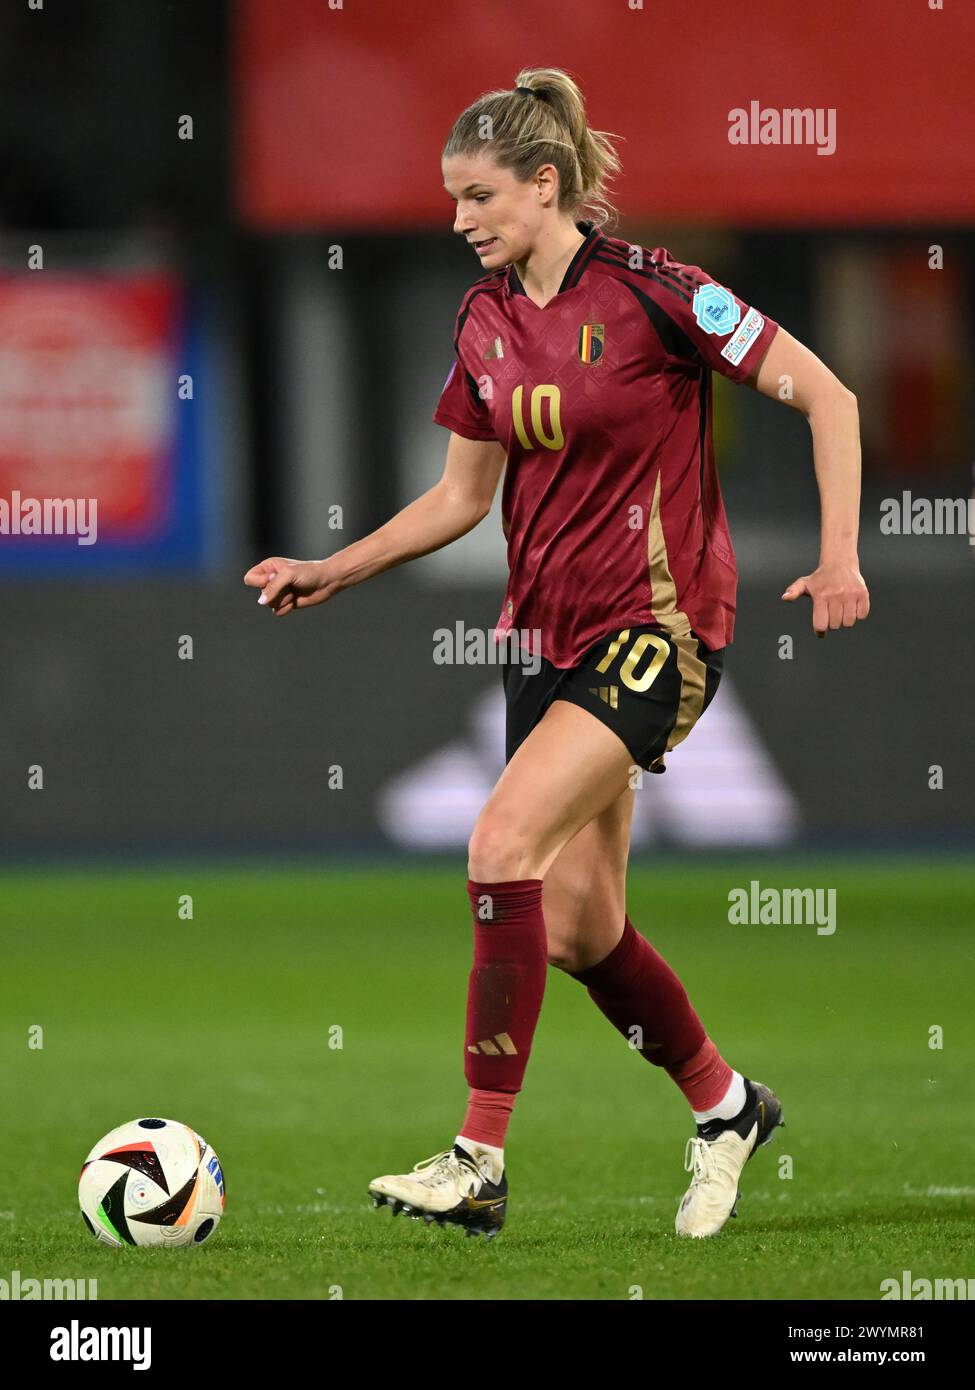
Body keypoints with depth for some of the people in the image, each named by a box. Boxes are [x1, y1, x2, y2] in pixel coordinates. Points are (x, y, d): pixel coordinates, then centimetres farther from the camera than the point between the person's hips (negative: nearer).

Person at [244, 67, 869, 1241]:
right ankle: (724, 1104, 31)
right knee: (578, 927, 6)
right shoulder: (485, 319, 7)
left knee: (504, 845, -23)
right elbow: (463, 496, 17)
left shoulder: (646, 290, -13)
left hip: (660, 626, -7)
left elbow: (823, 395, -9)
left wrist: (838, 557, -16)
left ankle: (479, 1161, -19)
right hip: (548, 633, 7)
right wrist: (330, 573, 8)